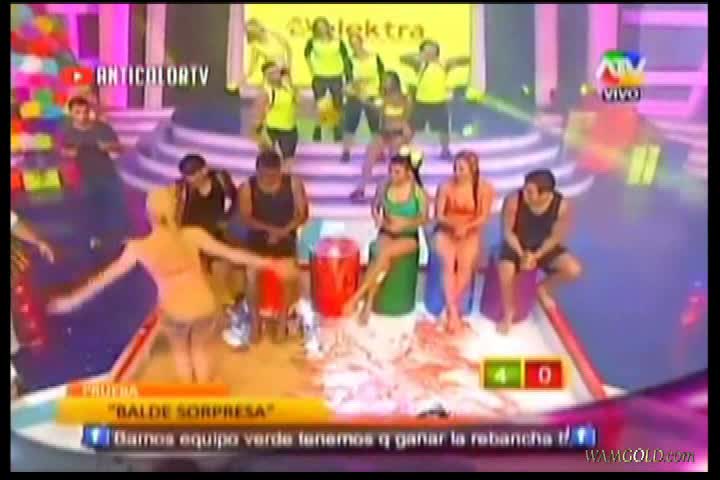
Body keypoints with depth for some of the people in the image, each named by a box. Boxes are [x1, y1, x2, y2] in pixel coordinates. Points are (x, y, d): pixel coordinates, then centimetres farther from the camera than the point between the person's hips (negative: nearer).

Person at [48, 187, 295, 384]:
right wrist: (269, 263, 1)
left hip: (174, 311, 0)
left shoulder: (139, 247, -15)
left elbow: (107, 275, -5)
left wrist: (73, 299, 9)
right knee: (201, 349, 30)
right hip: (205, 306, 0)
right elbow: (231, 254, -10)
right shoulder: (193, 235, -16)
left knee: (180, 350, 33)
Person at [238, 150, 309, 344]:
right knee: (252, 280, 4)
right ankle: (256, 322, 27)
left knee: (289, 282, 9)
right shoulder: (247, 187, -16)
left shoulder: (294, 184, -15)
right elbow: (246, 218, -14)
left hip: (286, 240, 0)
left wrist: (284, 230, -25)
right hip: (257, 240, 0)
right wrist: (270, 229, -28)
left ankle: (282, 322, 32)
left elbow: (303, 214, -11)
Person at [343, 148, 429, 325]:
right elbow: (375, 206, 13)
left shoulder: (418, 192, -10)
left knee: (384, 254, -33)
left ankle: (357, 296, -29)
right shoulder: (385, 187, -1)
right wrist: (378, 218, -9)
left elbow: (424, 218, -5)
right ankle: (368, 305, -31)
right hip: (386, 233, 2)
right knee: (383, 261, -31)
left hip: (409, 236, -2)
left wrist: (403, 224, -19)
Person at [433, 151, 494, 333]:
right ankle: (453, 312, -31)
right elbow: (439, 215, -5)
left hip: (470, 234, 1)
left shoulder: (485, 189, -4)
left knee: (465, 264, -28)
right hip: (446, 232, -1)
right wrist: (454, 225, -23)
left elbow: (483, 217, -5)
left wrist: (466, 227, -22)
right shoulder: (446, 186, -6)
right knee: (449, 264, -29)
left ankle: (450, 308, -16)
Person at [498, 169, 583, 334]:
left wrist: (536, 256, -19)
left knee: (574, 270, -20)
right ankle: (508, 313, -2)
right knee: (505, 272, -31)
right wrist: (522, 255, -21)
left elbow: (555, 237, -10)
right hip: (516, 245, -1)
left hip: (544, 246, 2)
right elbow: (507, 231, -13)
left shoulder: (562, 205, -22)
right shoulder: (513, 200, -26)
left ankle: (543, 288, 13)